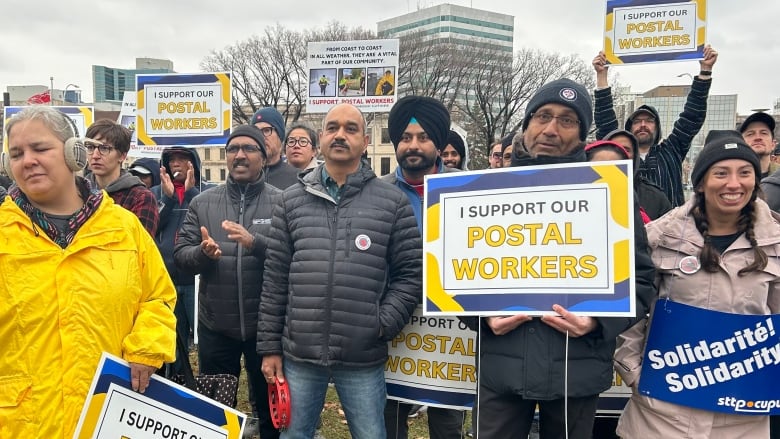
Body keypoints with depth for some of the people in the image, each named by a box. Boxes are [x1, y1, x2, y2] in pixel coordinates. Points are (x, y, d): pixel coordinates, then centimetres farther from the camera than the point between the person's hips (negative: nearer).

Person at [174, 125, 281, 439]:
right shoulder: (202, 203, 4)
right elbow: (180, 255, 1)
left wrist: (255, 242, -29)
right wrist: (202, 252, -20)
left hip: (265, 324, -2)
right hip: (215, 325, 2)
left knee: (271, 407, 16)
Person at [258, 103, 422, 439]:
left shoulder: (392, 201, 1)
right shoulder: (291, 200, 6)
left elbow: (410, 272, 2)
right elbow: (274, 279, 6)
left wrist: (384, 325, -9)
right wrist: (270, 346, 4)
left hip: (363, 358, -1)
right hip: (298, 354, 2)